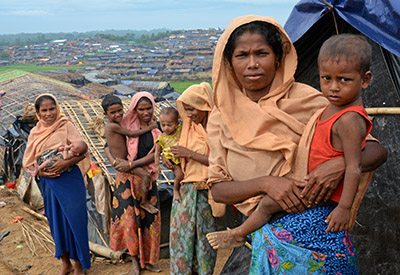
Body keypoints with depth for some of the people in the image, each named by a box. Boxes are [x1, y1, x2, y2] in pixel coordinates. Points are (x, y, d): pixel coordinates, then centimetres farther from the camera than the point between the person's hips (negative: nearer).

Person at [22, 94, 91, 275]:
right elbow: (27, 162, 8)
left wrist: (66, 162, -25)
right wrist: (40, 172, -11)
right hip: (49, 183, 4)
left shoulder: (66, 126, -5)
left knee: (74, 219, 0)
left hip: (70, 180, -4)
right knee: (56, 222, 12)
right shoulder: (35, 133, 6)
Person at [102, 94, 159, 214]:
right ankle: (144, 202, -4)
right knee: (146, 175, -19)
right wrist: (149, 127, -15)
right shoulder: (113, 126, -20)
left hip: (122, 159, 10)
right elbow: (131, 134, -20)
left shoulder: (114, 124, 8)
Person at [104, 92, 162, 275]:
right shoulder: (126, 126, -4)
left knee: (149, 218, 8)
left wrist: (131, 164, -19)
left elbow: (155, 155, -9)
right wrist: (114, 161, -20)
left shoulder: (156, 128, 0)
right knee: (128, 218, -2)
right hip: (126, 178, -2)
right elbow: (108, 146, -1)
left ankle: (147, 260, 25)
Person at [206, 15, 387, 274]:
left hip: (317, 230, -2)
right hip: (266, 238, 2)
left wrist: (340, 165, -23)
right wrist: (265, 183, -18)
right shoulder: (221, 119, 2)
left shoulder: (306, 100, -6)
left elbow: (377, 151, -2)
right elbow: (218, 189, -1)